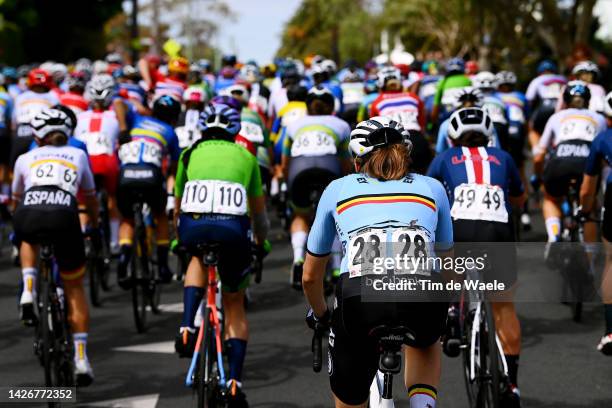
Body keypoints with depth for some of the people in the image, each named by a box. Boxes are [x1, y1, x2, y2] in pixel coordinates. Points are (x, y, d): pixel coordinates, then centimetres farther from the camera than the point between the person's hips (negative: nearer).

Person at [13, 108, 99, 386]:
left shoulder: (26, 159, 28)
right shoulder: (78, 156, 29)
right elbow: (90, 199, 42)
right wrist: (95, 224, 62)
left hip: (28, 215, 0)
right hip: (63, 216, 0)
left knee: (28, 240, 40)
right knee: (74, 289, 18)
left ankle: (28, 293, 16)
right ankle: (81, 359, 10)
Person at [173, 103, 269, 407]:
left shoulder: (190, 154, 25)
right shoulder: (245, 156, 26)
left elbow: (178, 207, 37)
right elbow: (259, 211, 37)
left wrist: (179, 238, 55)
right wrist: (262, 241, 57)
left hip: (193, 226, 0)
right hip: (233, 227, 0)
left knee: (198, 260, 36)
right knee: (234, 306, 20)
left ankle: (187, 329, 14)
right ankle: (234, 383, 8)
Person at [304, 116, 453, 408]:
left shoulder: (338, 189, 28)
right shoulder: (432, 187, 29)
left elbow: (310, 276, 36)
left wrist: (319, 316, 54)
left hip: (360, 294, -1)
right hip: (423, 293, 1)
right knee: (426, 343, 38)